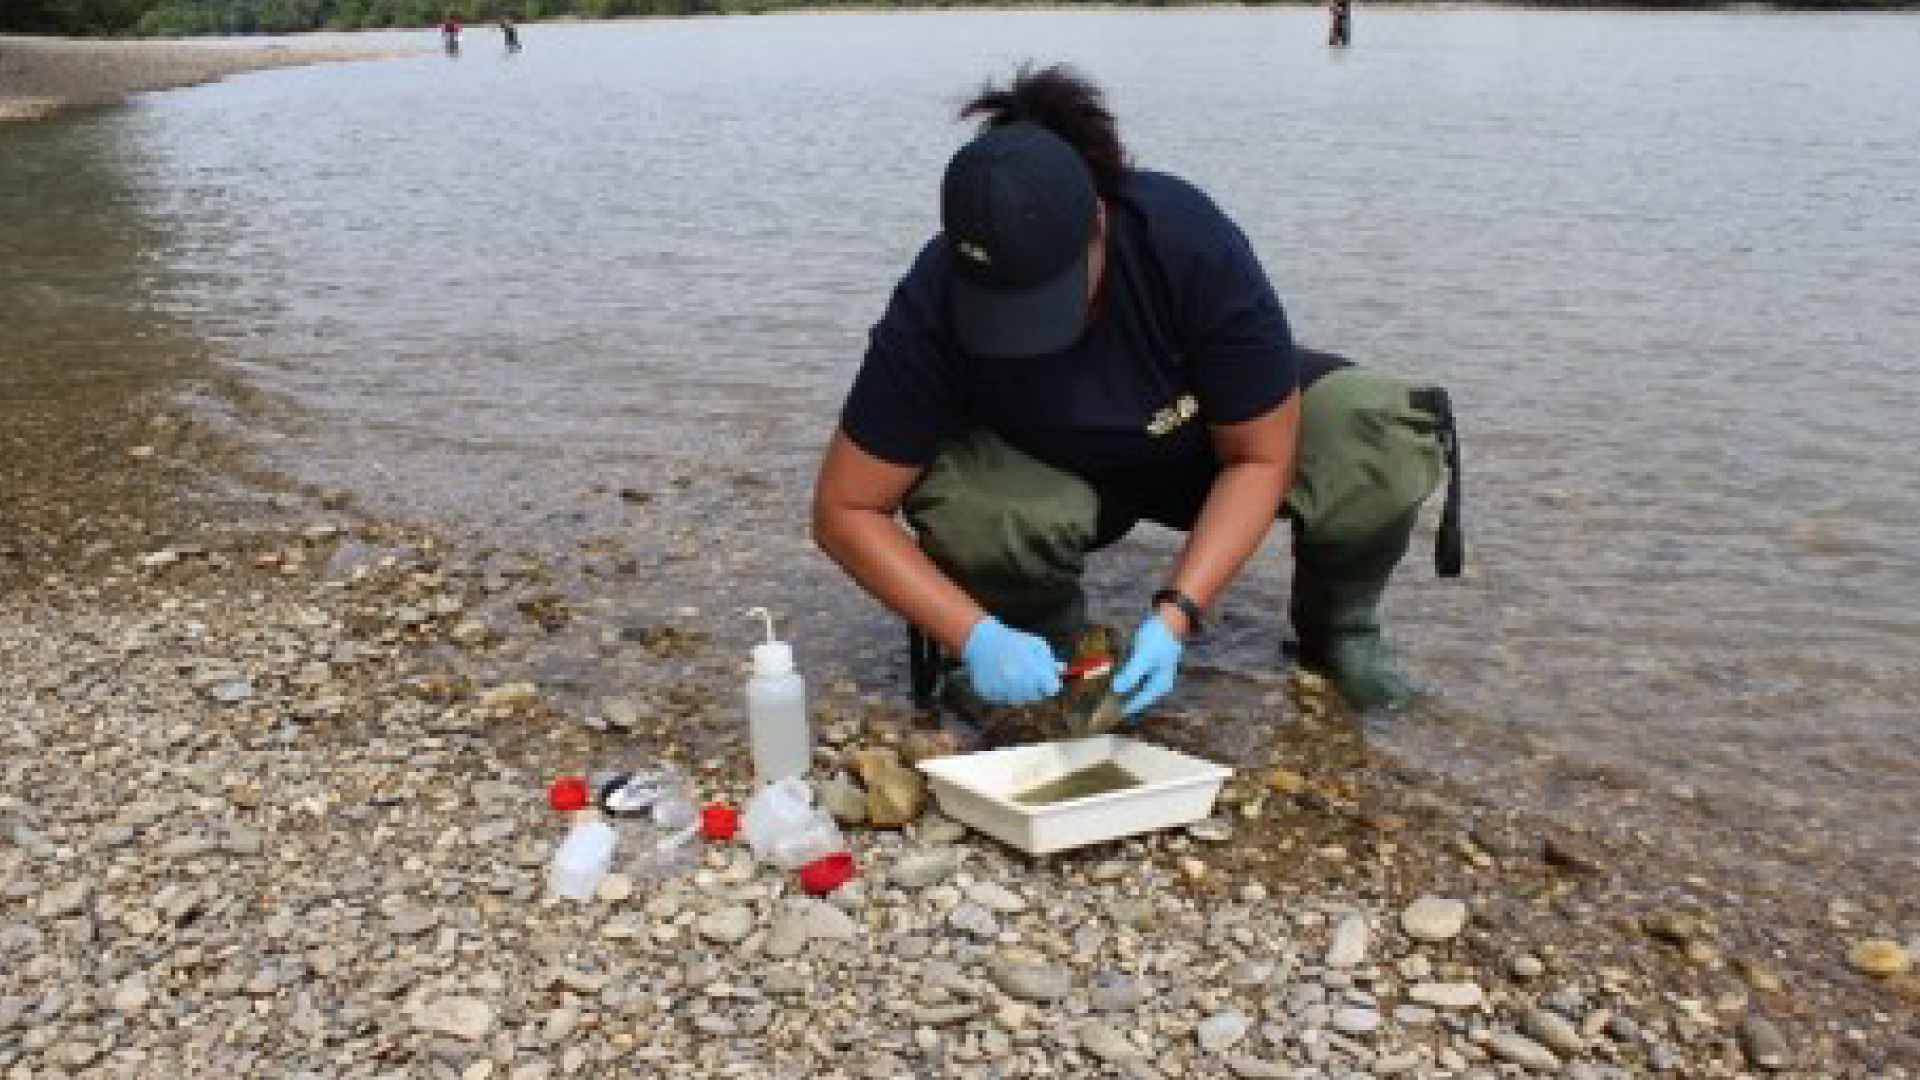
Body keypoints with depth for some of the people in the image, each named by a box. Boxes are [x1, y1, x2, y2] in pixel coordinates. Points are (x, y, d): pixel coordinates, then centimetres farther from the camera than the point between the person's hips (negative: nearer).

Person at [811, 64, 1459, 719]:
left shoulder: (1193, 243, -33)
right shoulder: (935, 307, -31)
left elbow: (1258, 458, -24)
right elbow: (844, 511, -25)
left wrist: (1175, 614, -35)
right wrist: (976, 636, -36)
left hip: (1202, 451, 1)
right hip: (1047, 473, 0)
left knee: (1384, 439, -27)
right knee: (964, 508, -37)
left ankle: (1335, 627, 4)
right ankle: (1050, 646, -2)